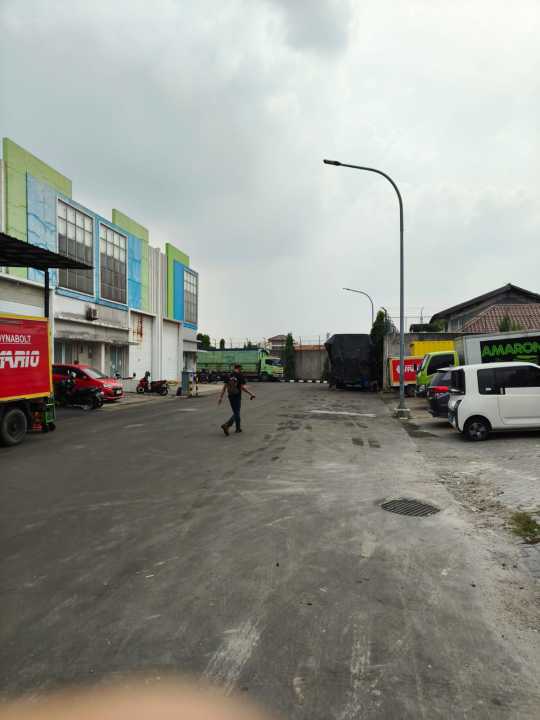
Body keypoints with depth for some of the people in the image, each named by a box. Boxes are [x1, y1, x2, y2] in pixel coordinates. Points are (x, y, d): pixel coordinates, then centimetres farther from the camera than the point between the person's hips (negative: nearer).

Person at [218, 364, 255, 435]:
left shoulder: (229, 376, 4)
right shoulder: (240, 376, -10)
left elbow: (224, 387, 0)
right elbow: (243, 387, -17)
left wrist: (220, 397, 1)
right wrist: (251, 394, -8)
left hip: (230, 396, 6)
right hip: (237, 396, -6)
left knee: (236, 412, 18)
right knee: (236, 413, -2)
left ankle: (238, 428, 26)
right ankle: (226, 425, -21)